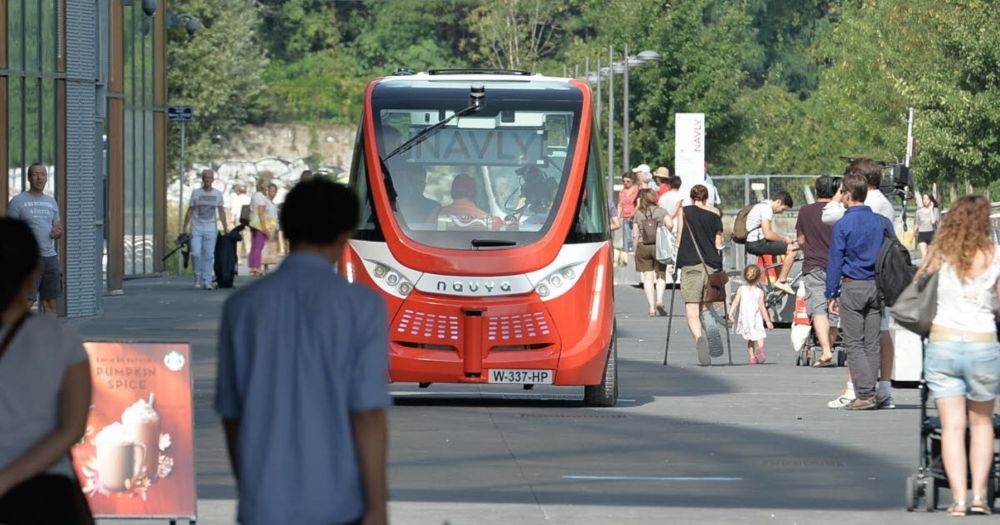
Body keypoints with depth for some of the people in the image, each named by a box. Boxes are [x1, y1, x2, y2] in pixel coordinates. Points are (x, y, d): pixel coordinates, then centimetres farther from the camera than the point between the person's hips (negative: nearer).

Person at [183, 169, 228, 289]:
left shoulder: (218, 194, 7)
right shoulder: (196, 193, 5)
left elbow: (221, 212, 10)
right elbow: (190, 211, 6)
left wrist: (225, 228, 3)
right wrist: (185, 228, 0)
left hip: (210, 229, 1)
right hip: (196, 228, -1)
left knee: (209, 255, -2)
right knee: (196, 253, -10)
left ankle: (207, 281, 1)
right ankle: (198, 276, 9)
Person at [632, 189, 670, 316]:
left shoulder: (638, 214, 4)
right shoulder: (661, 211, 1)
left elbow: (635, 235, 2)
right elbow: (669, 225, -11)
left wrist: (635, 249, 11)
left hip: (642, 247, 1)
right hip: (659, 246, -1)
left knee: (648, 278, 4)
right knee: (661, 275, 11)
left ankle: (651, 307, 0)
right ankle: (659, 299, -11)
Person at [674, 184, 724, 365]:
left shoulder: (684, 212, 5)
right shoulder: (715, 214, 9)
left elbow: (679, 239, 3)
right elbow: (718, 243, 9)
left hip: (691, 264, -3)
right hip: (711, 265, 3)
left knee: (691, 311, -8)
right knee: (706, 308, 15)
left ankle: (699, 337, -33)